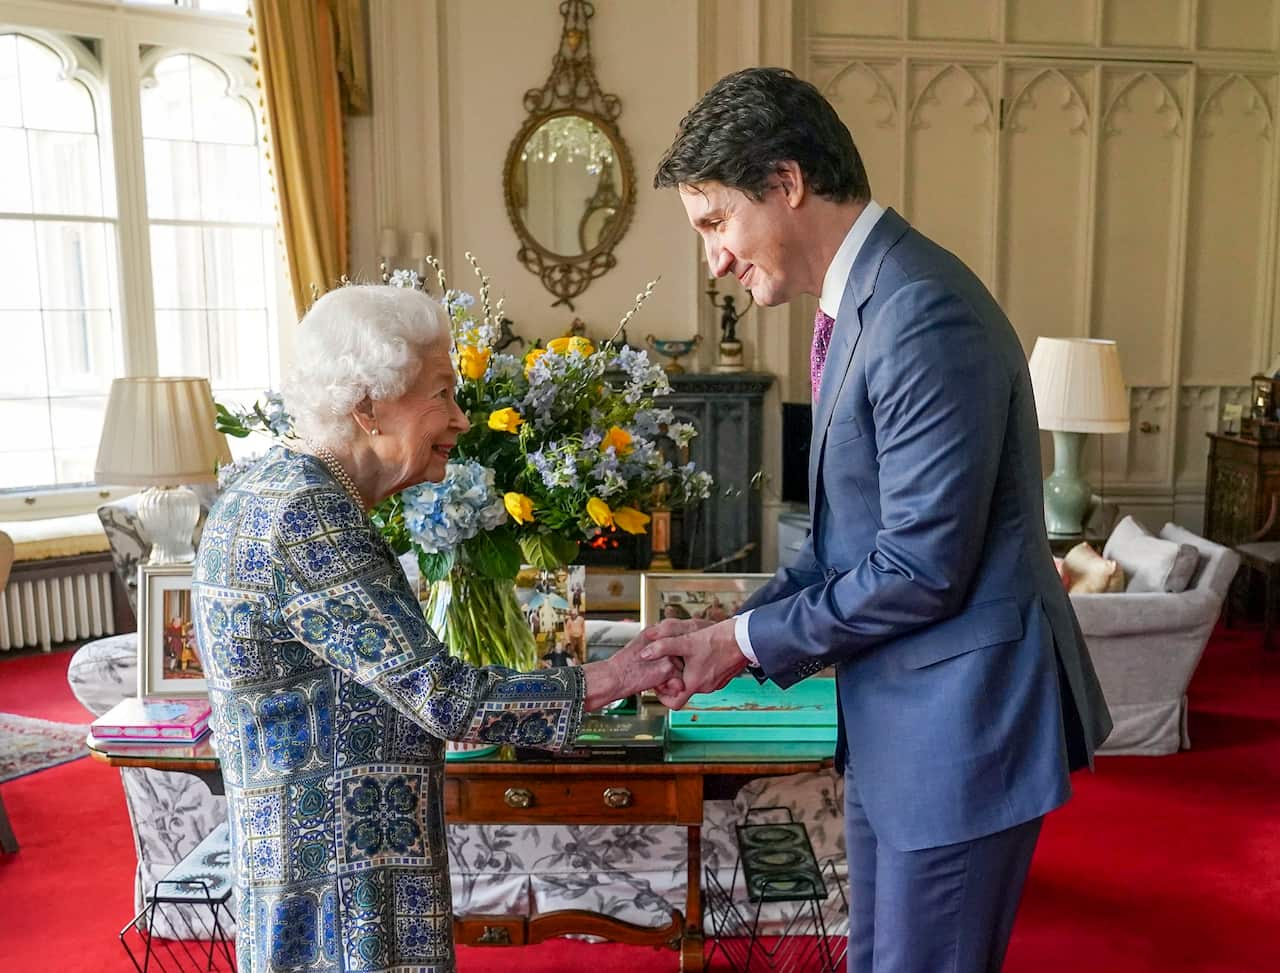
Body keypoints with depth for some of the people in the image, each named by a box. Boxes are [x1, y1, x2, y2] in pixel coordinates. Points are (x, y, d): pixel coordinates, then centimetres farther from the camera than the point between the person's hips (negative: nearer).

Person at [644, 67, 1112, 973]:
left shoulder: (924, 312, -23)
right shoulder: (859, 302, 8)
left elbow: (923, 567, -24)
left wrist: (750, 643, -13)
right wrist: (738, 626, 3)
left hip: (960, 719, -9)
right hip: (893, 717, 9)